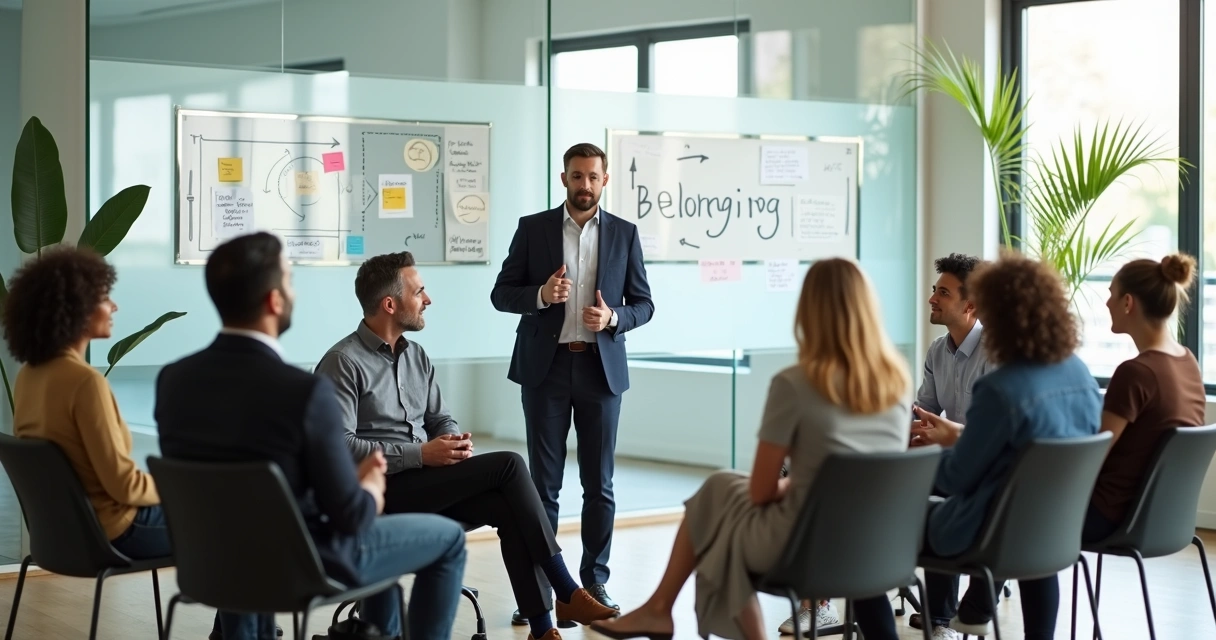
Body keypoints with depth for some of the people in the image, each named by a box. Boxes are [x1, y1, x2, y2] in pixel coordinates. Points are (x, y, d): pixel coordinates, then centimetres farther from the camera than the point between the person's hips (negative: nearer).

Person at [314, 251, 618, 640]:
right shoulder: (343, 363, -9)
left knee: (509, 509, -21)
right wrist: (420, 454, -20)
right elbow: (339, 446, -17)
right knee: (507, 465, -20)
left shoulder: (415, 356, 15)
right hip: (383, 490, -7)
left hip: (428, 482, 7)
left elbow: (440, 418, 20)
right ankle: (566, 592, -14)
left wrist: (456, 441, -5)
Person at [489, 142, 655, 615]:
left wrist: (613, 318, -14)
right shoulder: (532, 228, 2)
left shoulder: (624, 234, 5)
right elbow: (501, 294, 2)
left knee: (599, 483, 5)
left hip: (601, 367, 1)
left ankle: (595, 579, 14)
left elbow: (643, 303, 6)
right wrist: (540, 295, -17)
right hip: (545, 367, -1)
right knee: (543, 481, 2)